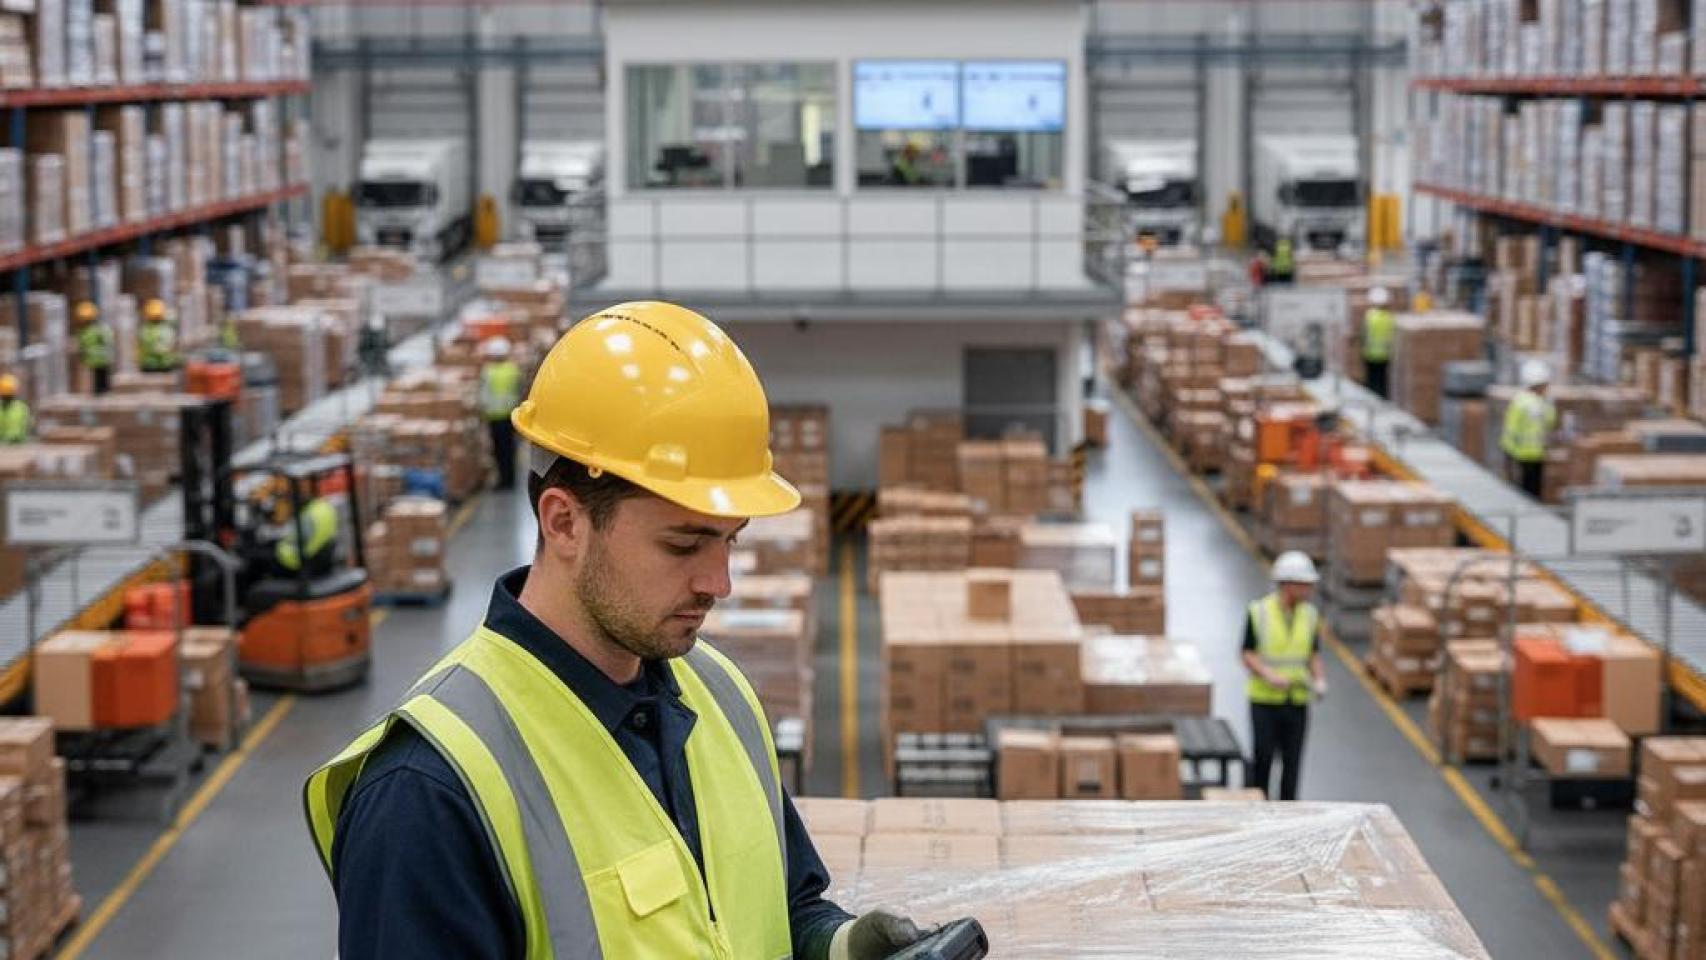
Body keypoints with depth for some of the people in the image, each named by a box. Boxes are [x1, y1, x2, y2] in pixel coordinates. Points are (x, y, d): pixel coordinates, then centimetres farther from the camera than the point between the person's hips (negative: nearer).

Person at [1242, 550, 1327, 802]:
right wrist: (1270, 677, -24)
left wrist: (1320, 681, -12)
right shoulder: (1258, 613, -10)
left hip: (1297, 701, 3)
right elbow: (1248, 656, -7)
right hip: (1264, 699, -3)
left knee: (1292, 760, 2)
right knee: (1263, 757, -4)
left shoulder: (1309, 615, 1)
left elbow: (1313, 656, 8)